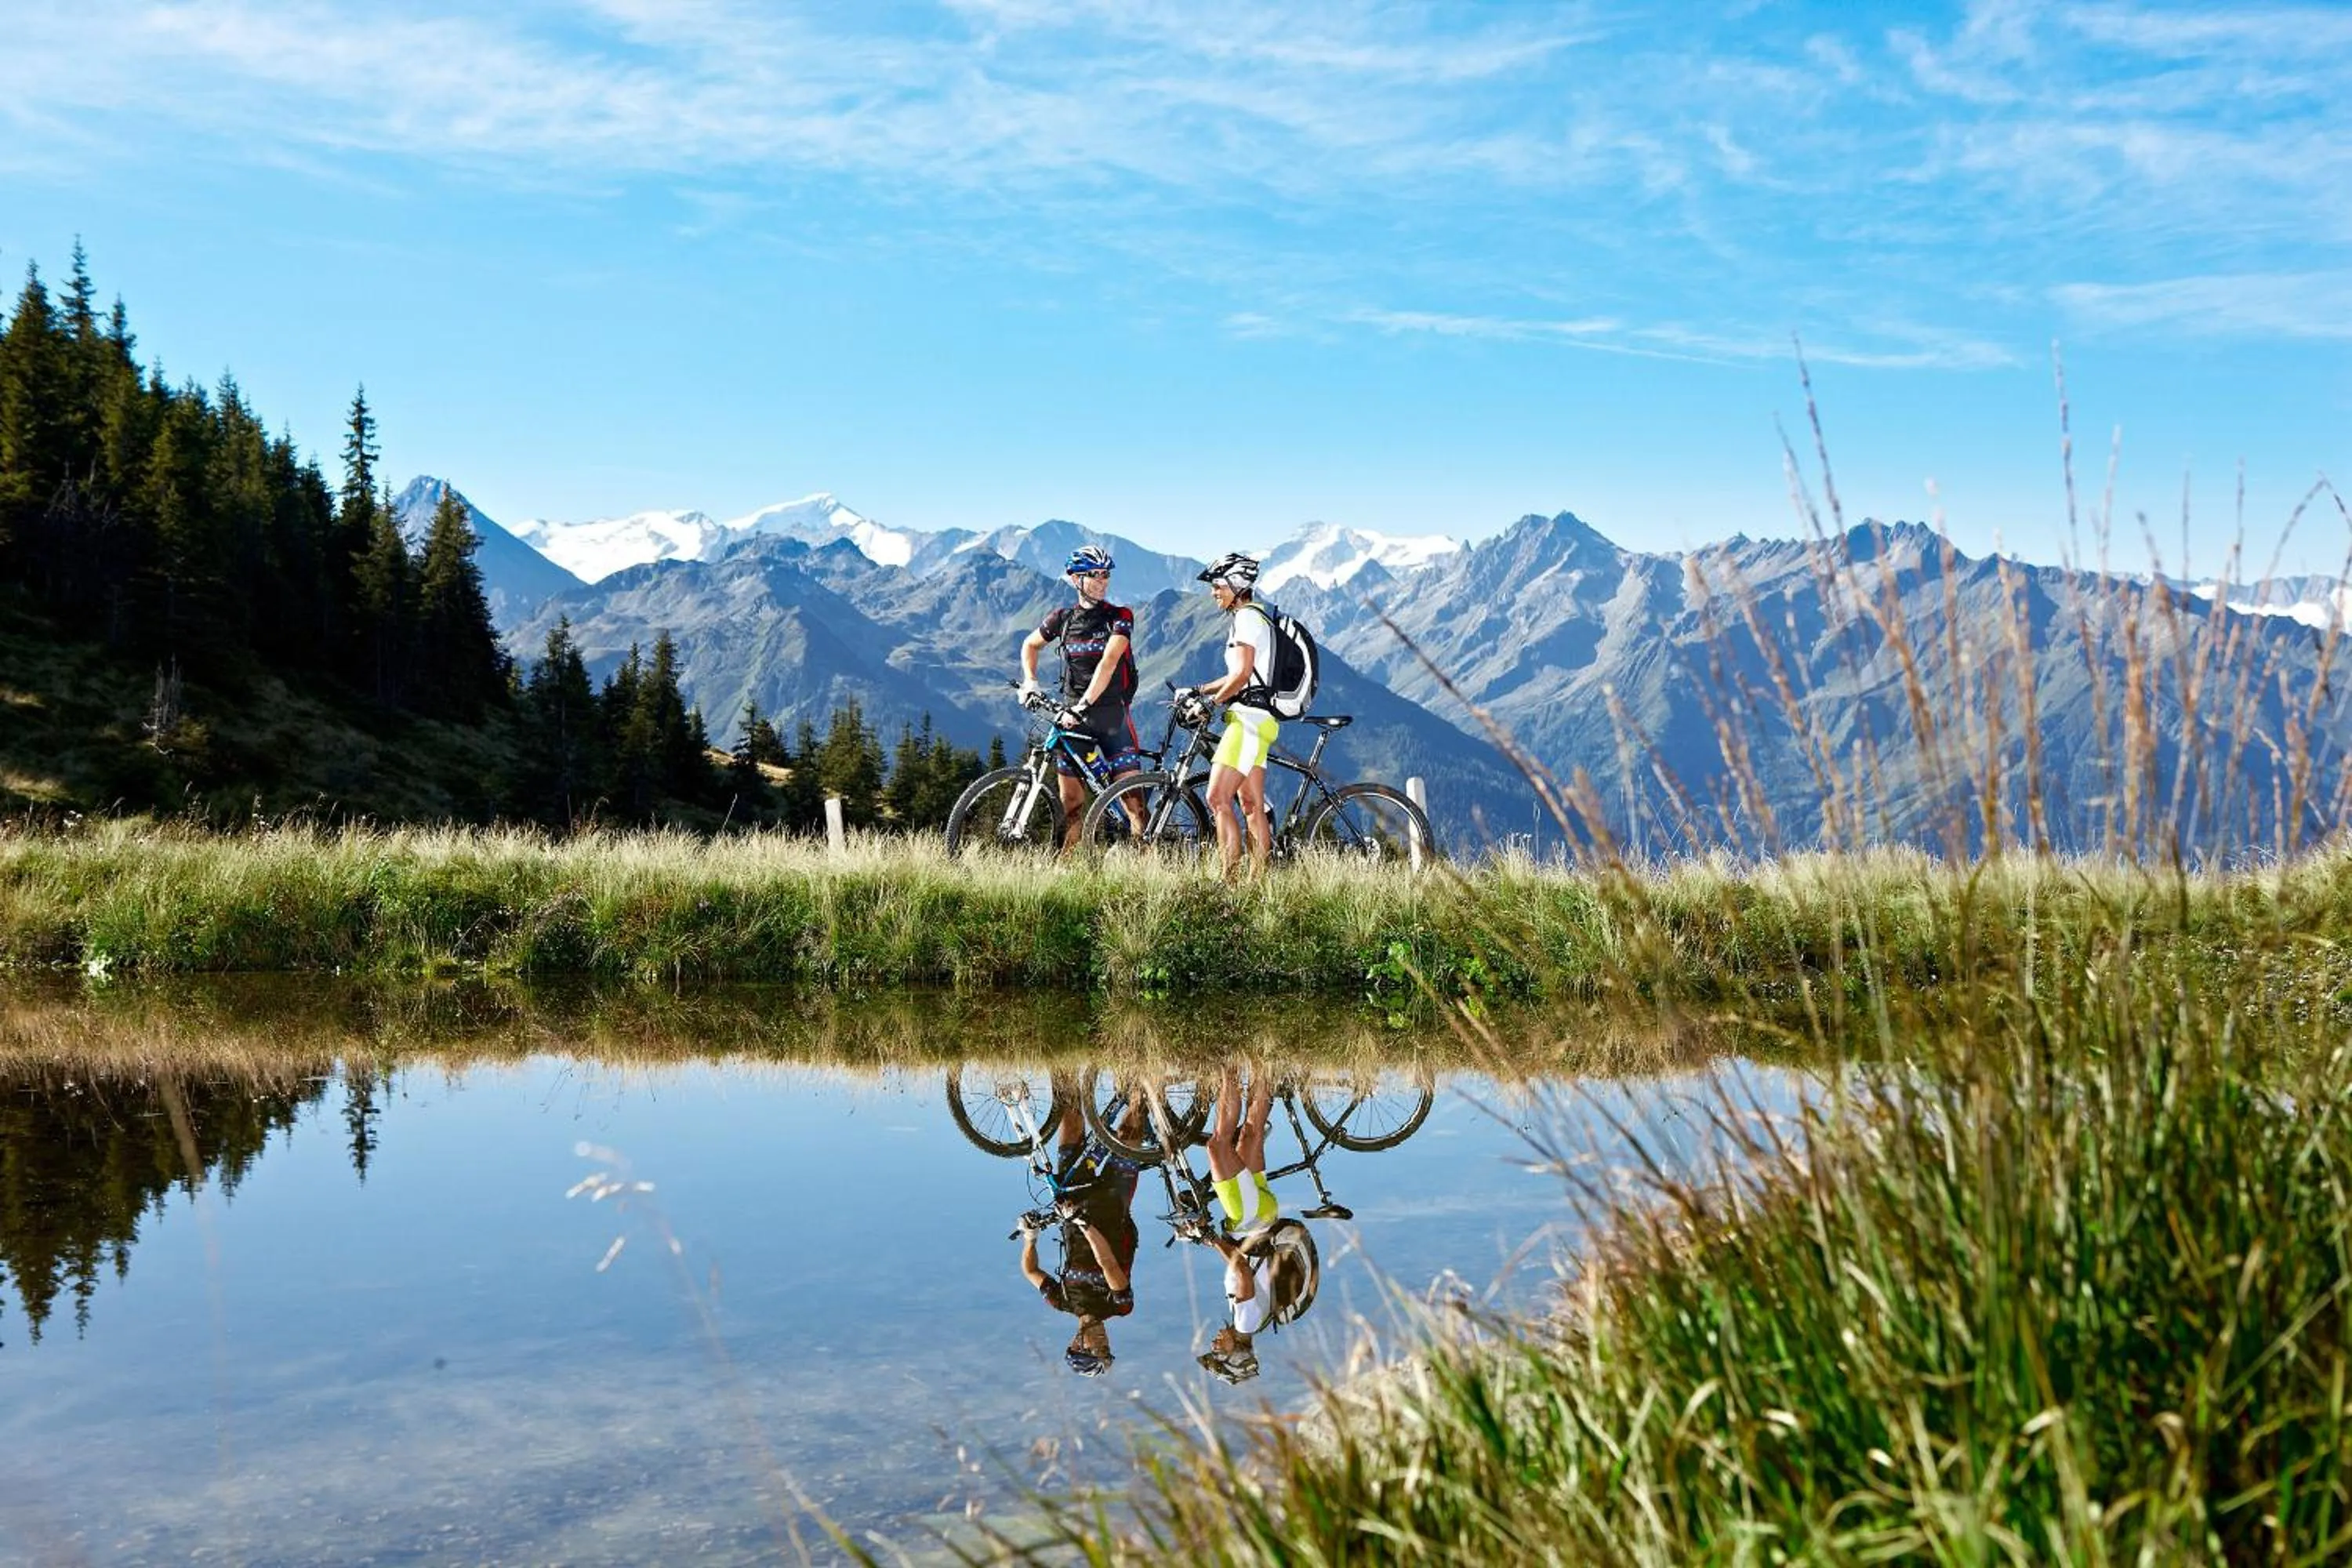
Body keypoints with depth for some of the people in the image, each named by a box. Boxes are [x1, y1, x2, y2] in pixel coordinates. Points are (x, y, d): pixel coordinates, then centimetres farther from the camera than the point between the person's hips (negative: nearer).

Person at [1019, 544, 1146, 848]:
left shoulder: (1120, 617, -5)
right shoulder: (1062, 617, 6)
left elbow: (1109, 662, -19)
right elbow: (1031, 644, 24)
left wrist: (1084, 705, -29)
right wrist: (1030, 680, 7)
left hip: (1112, 714, -3)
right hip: (1071, 716, 3)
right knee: (1071, 801, 3)